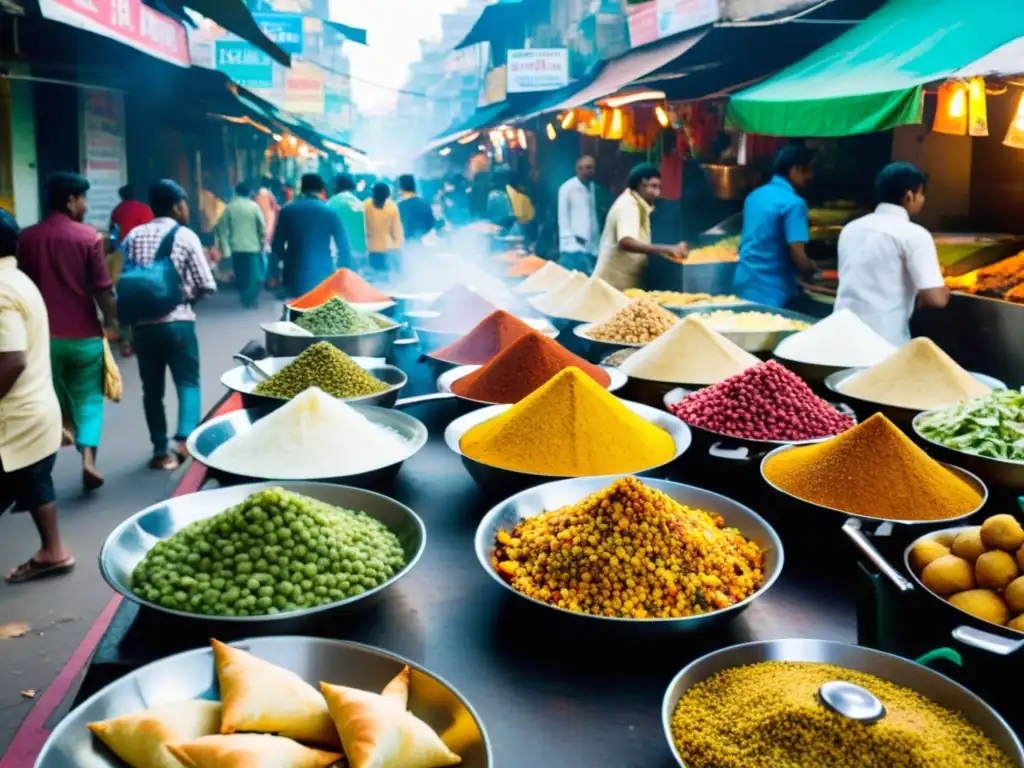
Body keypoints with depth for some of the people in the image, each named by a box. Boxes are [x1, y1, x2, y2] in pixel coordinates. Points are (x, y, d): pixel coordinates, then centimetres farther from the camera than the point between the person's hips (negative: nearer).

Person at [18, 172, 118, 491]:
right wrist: (111, 323, 4)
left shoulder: (28, 238, 2)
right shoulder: (89, 236, -8)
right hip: (84, 334, -2)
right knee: (88, 399, 7)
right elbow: (102, 288, -9)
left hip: (44, 335, 2)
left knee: (52, 400, 18)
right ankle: (88, 458, -6)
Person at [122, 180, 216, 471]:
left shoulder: (134, 236, 6)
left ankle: (161, 451, 13)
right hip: (177, 322, -3)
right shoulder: (186, 236, -5)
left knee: (152, 389, 10)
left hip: (142, 323, 4)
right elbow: (206, 285, -6)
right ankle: (184, 439, -13)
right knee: (188, 383, 6)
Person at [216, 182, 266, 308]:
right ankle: (251, 300, 3)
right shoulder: (254, 206, -5)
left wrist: (225, 249, 3)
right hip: (253, 247, -2)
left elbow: (223, 229, -2)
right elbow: (262, 226, -6)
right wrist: (263, 242, 7)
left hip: (236, 248, 2)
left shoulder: (229, 207, 0)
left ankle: (245, 299, 20)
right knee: (254, 274, 7)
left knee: (240, 275, 14)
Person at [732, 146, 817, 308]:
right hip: (769, 291, -8)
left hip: (743, 282, 8)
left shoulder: (755, 195, 12)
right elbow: (798, 257, -18)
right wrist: (809, 272, 4)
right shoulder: (793, 203, -13)